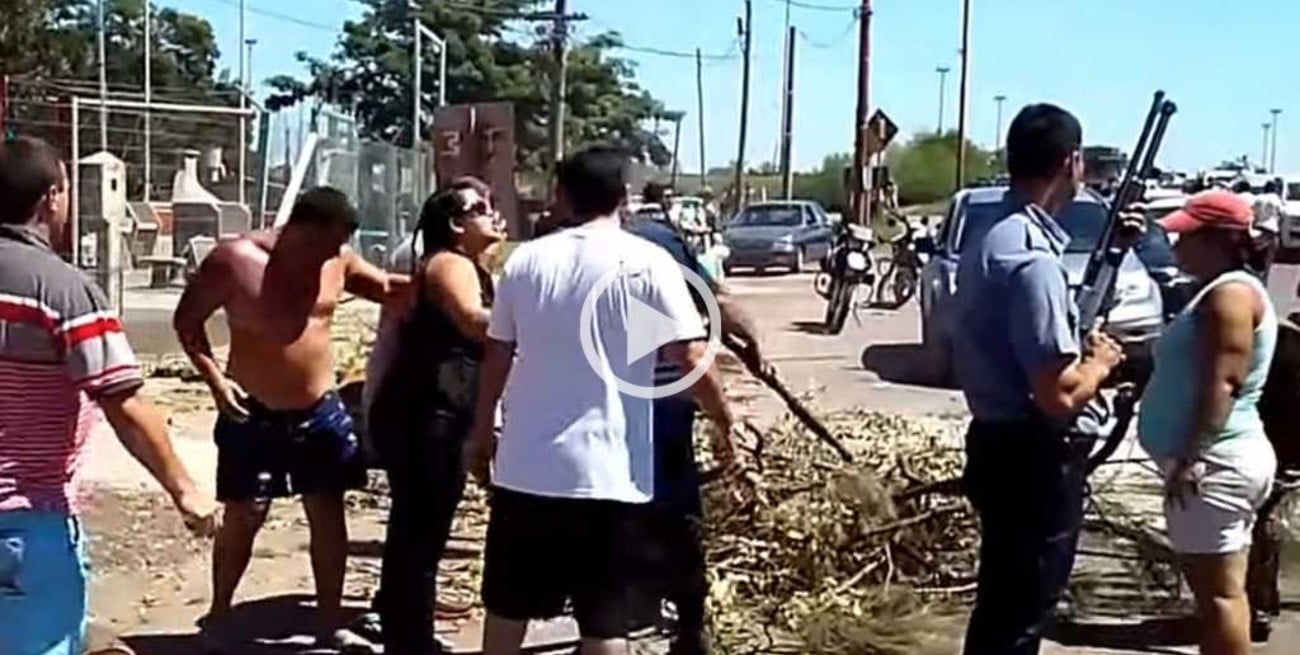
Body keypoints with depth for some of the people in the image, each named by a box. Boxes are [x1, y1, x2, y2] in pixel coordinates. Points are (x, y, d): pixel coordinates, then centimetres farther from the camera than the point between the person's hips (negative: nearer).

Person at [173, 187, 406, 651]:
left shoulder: (338, 262, 0)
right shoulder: (235, 260, -13)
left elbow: (388, 288, 14)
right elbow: (187, 319, -6)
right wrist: (215, 379, -17)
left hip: (320, 411, 4)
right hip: (253, 414, -4)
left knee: (329, 514, 7)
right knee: (243, 517, 2)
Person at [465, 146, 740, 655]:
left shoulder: (526, 259, 5)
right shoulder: (647, 264, -6)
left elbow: (497, 356, 10)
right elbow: (691, 358, -11)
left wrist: (482, 432, 22)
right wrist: (724, 423, 4)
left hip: (525, 463, 4)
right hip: (606, 470, -3)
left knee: (508, 605, 18)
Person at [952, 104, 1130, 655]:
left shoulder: (992, 239, 9)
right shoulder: (1033, 258, -22)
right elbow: (1058, 395, -26)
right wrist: (1100, 361, -8)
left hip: (1002, 447, 10)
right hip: (1036, 462, -10)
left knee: (1003, 607, 22)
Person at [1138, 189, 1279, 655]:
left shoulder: (1231, 293, -13)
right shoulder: (1219, 291, 19)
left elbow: (1223, 383, -22)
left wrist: (1192, 457, -26)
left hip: (1215, 464, -11)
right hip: (1216, 462, 11)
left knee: (1218, 591, -8)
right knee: (1216, 589, 14)